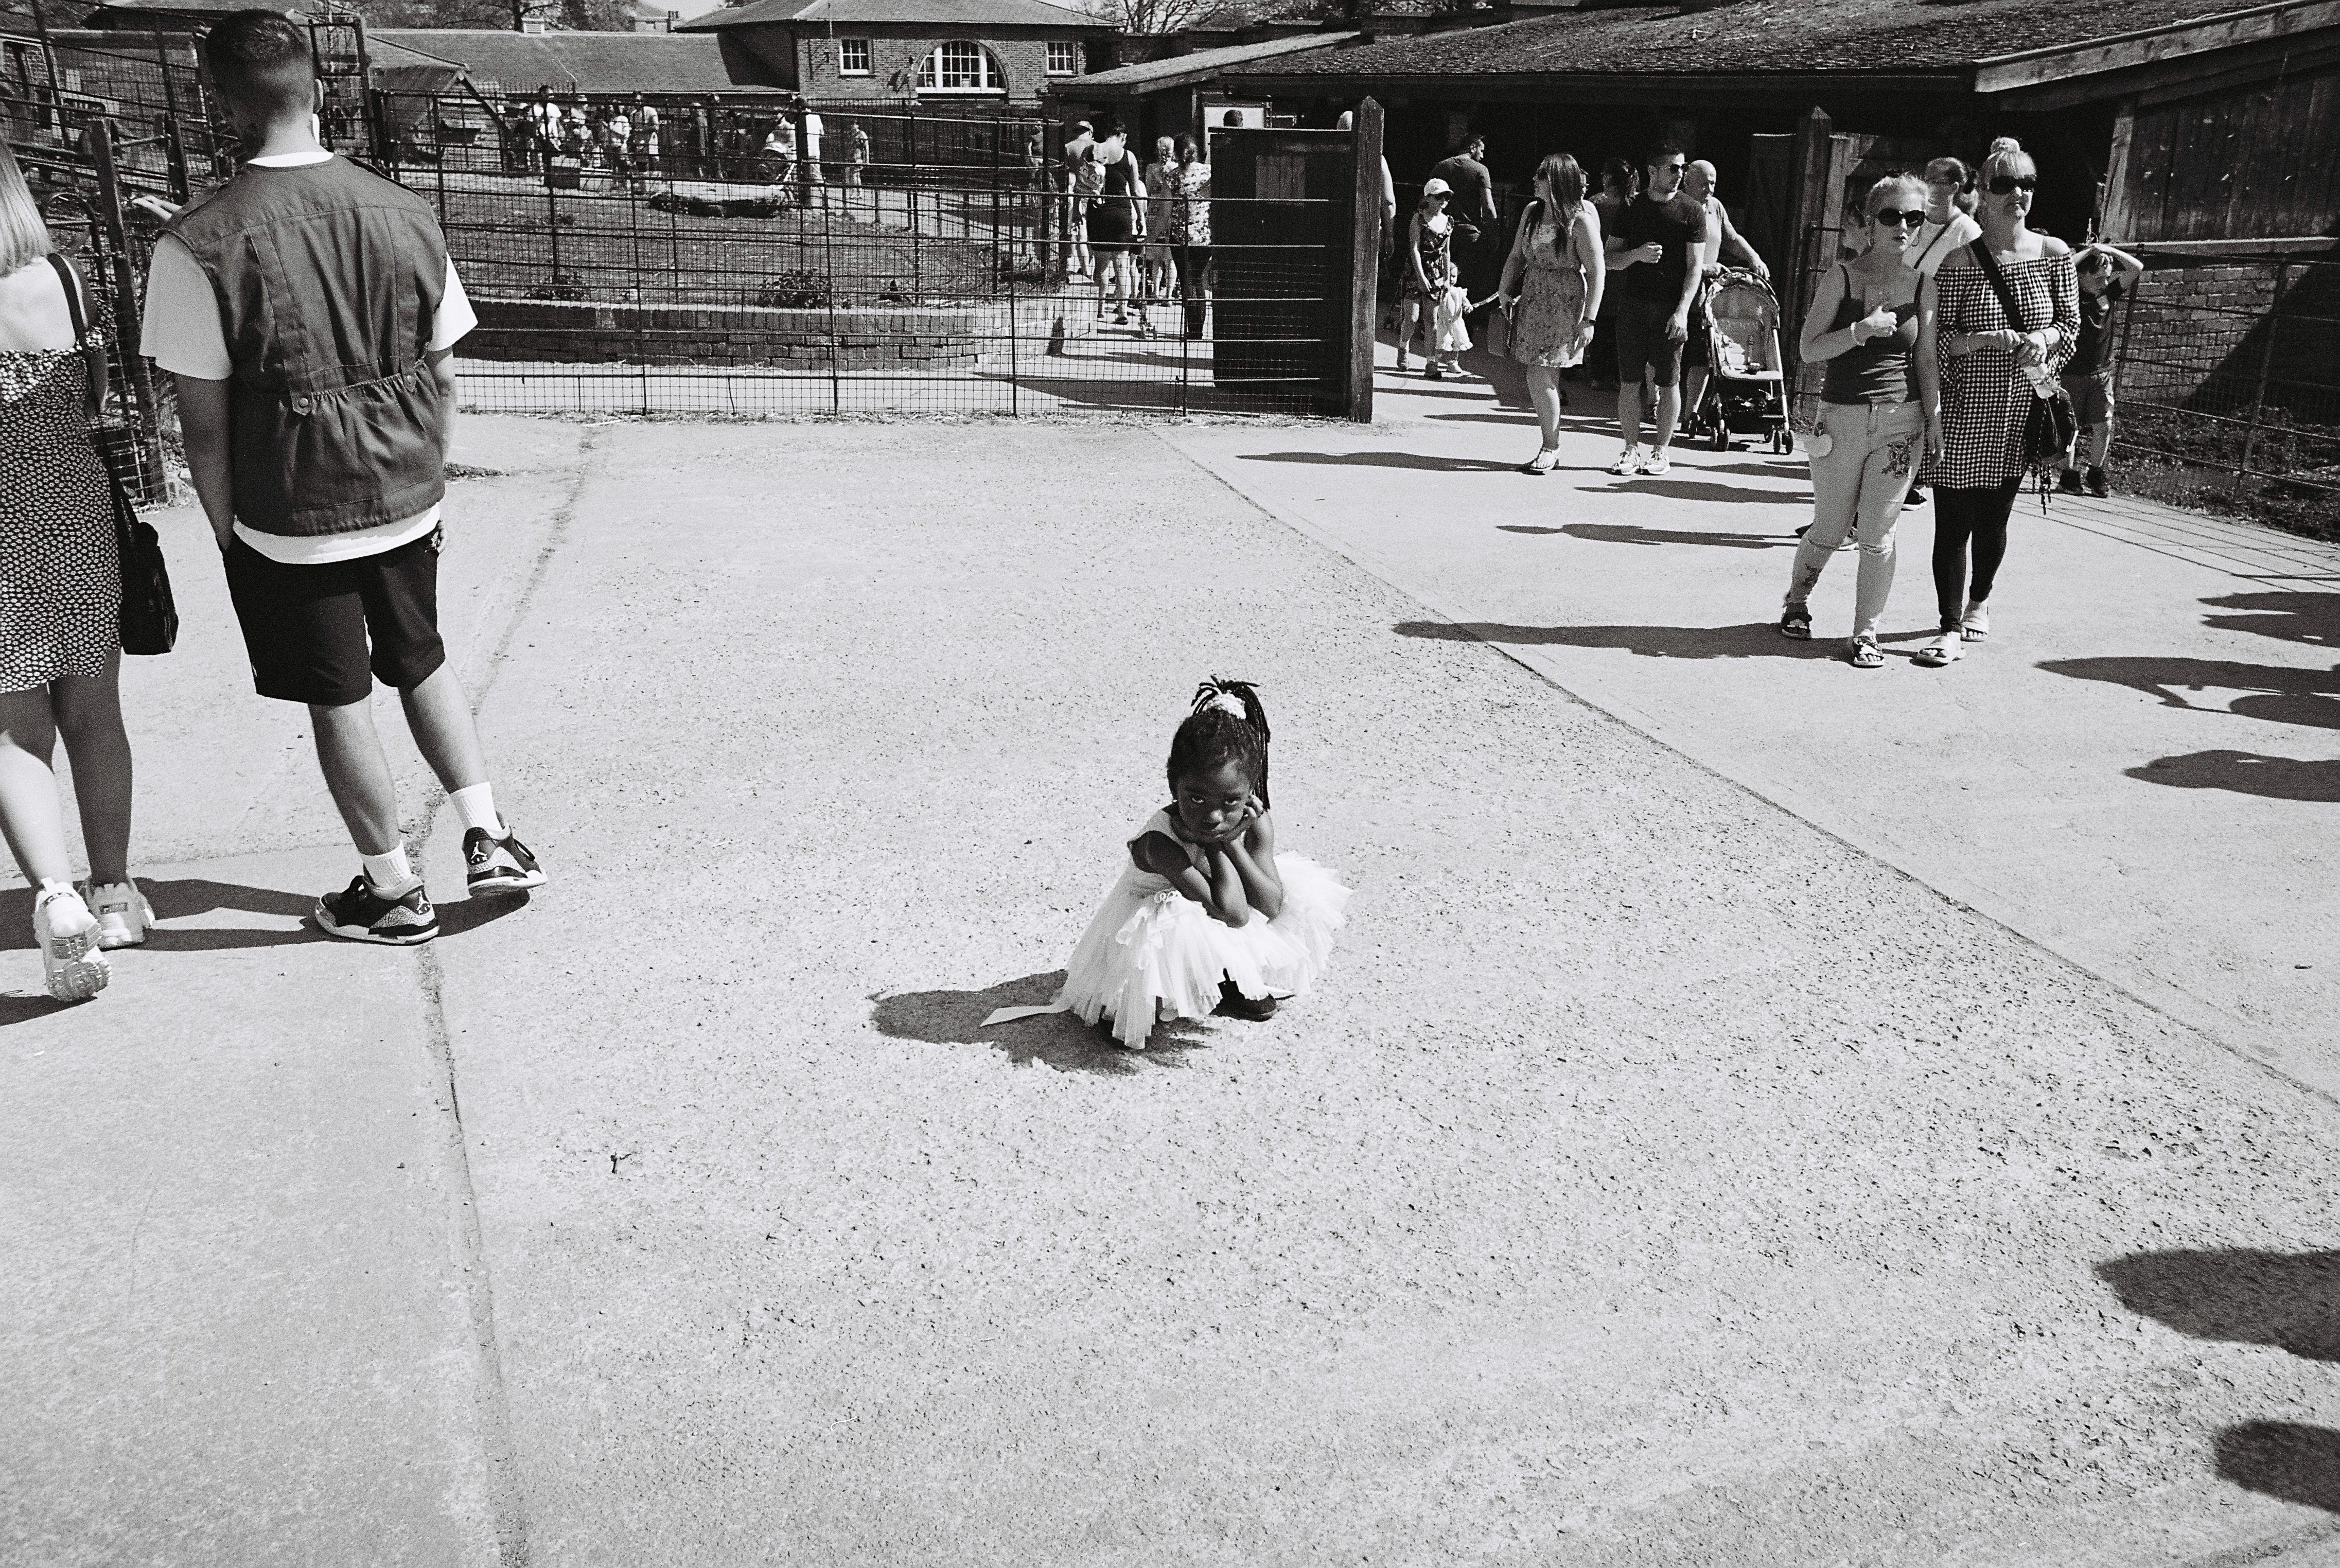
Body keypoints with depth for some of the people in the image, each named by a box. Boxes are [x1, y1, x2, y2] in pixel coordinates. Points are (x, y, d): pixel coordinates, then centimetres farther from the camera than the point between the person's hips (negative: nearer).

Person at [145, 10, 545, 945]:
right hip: (404, 500, 4)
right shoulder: (404, 215, -3)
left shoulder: (197, 245, -15)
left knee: (338, 701, 10)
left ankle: (394, 891, 22)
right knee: (421, 662, 24)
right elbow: (441, 378, 3)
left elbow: (205, 422, -11)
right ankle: (487, 838, 22)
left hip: (289, 521, -4)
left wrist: (228, 532, 1)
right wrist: (423, 480, 14)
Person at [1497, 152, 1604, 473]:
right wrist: (1505, 293, 2)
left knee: (1541, 377, -8)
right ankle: (1550, 446, 18)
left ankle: (1551, 446, 7)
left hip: (1565, 302, -6)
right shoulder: (1532, 212, 8)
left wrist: (1588, 320, -16)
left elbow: (1597, 272, -12)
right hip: (1532, 299, 6)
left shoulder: (1581, 220, -12)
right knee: (1540, 379, 7)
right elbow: (1517, 255, 16)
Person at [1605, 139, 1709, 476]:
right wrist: (1636, 254, -13)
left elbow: (1694, 267, -2)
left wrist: (1682, 311, -12)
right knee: (1629, 381, 2)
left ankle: (1660, 451, 11)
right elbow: (1610, 260, 8)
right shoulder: (1631, 208, 8)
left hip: (1670, 308, -2)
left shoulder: (1692, 212, 2)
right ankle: (1631, 449, 12)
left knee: (1668, 382, 1)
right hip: (1632, 305, 2)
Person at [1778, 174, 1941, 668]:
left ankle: (1866, 633, 13)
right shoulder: (1842, 277, -2)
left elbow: (1926, 359, 7)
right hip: (1842, 417, -1)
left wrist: (1934, 419, 0)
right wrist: (1861, 330, -19)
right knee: (1829, 530, 9)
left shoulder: (1923, 285, 4)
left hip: (1901, 419, 1)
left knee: (1876, 536, 0)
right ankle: (1797, 601, 36)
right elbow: (1808, 349, -5)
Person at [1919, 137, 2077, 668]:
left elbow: (2071, 325, 10)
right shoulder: (1959, 260, -6)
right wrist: (1986, 339, -21)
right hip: (1964, 411, -3)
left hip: (2021, 411, 3)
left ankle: (1979, 600, 37)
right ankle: (1951, 628, 7)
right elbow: (1939, 338, -5)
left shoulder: (2054, 254, 3)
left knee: (1994, 519, 12)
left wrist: (2045, 338, -12)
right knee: (1953, 520, -2)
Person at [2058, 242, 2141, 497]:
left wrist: (2109, 250, -6)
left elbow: (2137, 268, 1)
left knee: (2104, 425, 1)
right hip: (2072, 372, -4)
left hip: (2102, 372, 4)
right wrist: (2090, 252, -18)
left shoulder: (2108, 292, 4)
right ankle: (2070, 476, 10)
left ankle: (2096, 475, 14)